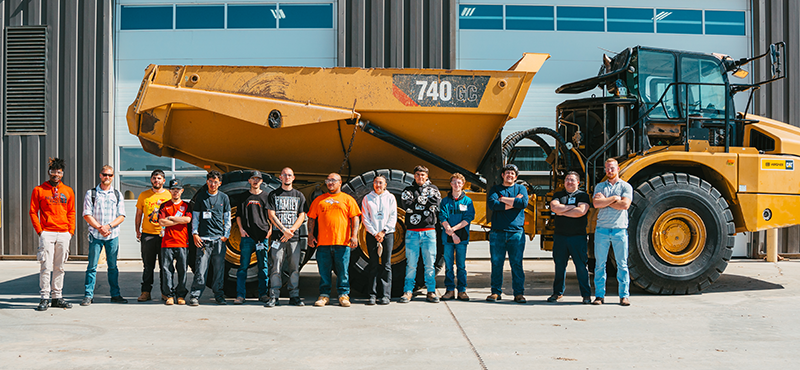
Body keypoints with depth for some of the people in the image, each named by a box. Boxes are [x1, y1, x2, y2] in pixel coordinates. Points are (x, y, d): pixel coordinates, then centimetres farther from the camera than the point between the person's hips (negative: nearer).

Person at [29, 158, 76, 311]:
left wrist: (71, 230, 5)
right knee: (46, 266, -8)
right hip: (47, 234, -3)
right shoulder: (39, 190, 3)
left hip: (64, 234, 3)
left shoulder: (68, 191, 12)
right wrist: (39, 230, -6)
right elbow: (33, 212, 3)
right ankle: (44, 298, -4)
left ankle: (57, 297, 14)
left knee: (59, 267, 8)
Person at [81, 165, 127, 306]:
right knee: (92, 266, -3)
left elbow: (121, 216, 5)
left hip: (113, 235, 2)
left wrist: (108, 226, -11)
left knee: (113, 266, 7)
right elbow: (87, 215, -2)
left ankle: (115, 294, 13)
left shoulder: (117, 194, 10)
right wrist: (100, 228, -13)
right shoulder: (91, 193, 4)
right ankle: (88, 295, 1)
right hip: (95, 235, -2)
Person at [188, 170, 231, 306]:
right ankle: (195, 296, -3)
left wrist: (225, 235, 3)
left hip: (219, 239, 1)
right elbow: (195, 217, 11)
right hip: (203, 238, -1)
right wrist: (195, 233, 0)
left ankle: (219, 295, 12)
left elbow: (227, 218, 12)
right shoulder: (200, 197, 9)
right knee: (201, 268, -7)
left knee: (219, 268, 2)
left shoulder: (224, 198, 11)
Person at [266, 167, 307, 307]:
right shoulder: (273, 195, 8)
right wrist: (284, 230, -11)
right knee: (276, 267, -6)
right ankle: (273, 297, -3)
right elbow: (271, 215, -1)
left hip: (294, 237, 2)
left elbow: (302, 216, 7)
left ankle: (294, 296, 4)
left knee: (295, 267, 0)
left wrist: (291, 230, -9)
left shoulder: (299, 195, 14)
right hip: (278, 236, -2)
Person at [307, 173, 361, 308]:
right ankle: (324, 295, 10)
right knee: (324, 271, 2)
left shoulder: (347, 199, 10)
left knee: (343, 271, -1)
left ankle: (343, 296, 6)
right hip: (323, 241, 2)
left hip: (342, 242, -2)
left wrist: (354, 236, -6)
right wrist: (310, 235, 3)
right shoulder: (319, 200, 15)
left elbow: (355, 218, 5)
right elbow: (311, 218, 15)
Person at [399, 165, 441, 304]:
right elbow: (407, 206, -6)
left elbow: (435, 201, -8)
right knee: (411, 263, -2)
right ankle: (408, 291, 4)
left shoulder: (432, 188, 13)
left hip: (429, 231, 0)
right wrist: (425, 204, -5)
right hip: (412, 231, 0)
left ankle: (431, 291, 6)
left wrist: (418, 200, -5)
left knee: (430, 263, 1)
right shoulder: (408, 190, 12)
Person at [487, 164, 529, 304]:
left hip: (516, 232, -1)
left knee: (517, 263, -2)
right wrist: (513, 202, -9)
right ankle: (496, 292, 10)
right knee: (496, 263, 2)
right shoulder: (495, 189, 13)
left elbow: (524, 203, -8)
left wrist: (503, 199, -5)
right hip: (497, 232, 1)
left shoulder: (521, 188, 13)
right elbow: (492, 204, -7)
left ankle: (519, 293, 3)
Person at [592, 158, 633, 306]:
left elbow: (625, 204, -10)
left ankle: (624, 295, 7)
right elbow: (596, 203, -6)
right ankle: (599, 295, 9)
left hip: (620, 230, -1)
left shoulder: (626, 187, 6)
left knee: (622, 264, 1)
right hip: (602, 229, 1)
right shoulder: (600, 186, 12)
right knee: (599, 264, 3)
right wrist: (614, 198, -8)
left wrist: (605, 201, -5)